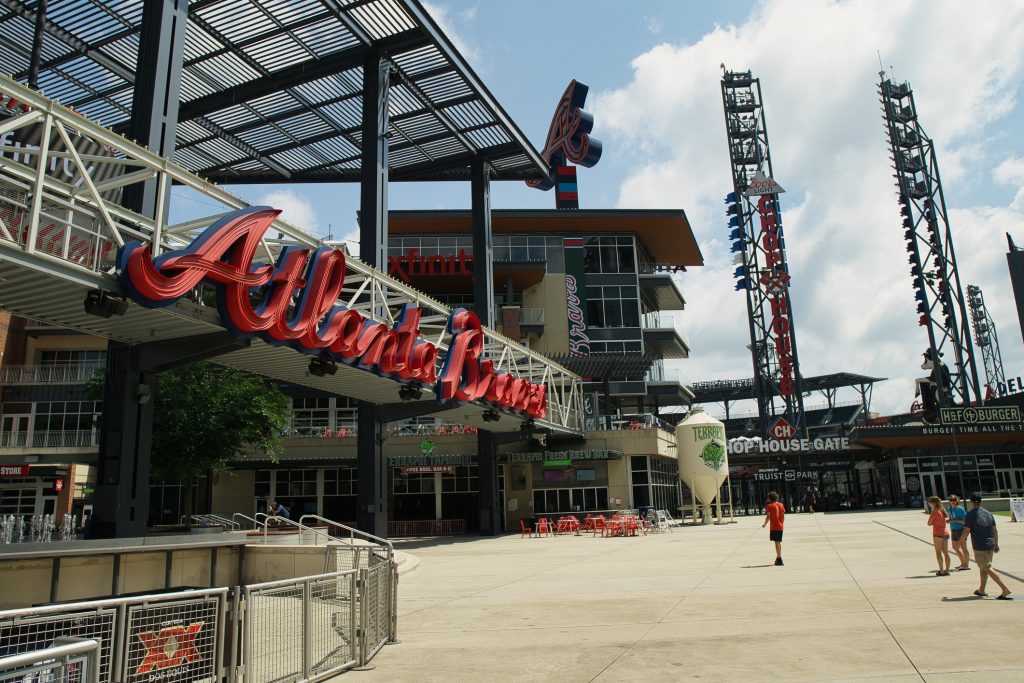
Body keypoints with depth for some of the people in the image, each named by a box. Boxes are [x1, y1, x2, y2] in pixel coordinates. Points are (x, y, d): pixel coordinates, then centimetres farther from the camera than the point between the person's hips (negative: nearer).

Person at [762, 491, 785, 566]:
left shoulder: (770, 506, -8)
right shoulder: (781, 505, 8)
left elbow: (768, 517, -10)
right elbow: (783, 516, 10)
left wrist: (764, 524, 3)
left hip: (774, 527, -6)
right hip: (780, 527, 6)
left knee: (776, 542, -5)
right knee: (778, 542, 17)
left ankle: (779, 559, -9)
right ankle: (778, 558, 28)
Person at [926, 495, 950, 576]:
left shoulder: (934, 512, -14)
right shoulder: (942, 510, 9)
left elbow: (929, 523, -10)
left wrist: (930, 514, 2)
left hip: (938, 534, -8)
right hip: (945, 534, 8)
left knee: (938, 553, -1)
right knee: (946, 553, 10)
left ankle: (941, 571, -3)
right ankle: (947, 570, 13)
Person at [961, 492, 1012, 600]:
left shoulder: (970, 514, -12)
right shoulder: (988, 513, 7)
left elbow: (966, 531, -13)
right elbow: (995, 530, 11)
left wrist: (962, 541, 4)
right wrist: (996, 544, 21)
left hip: (979, 547, -7)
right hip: (990, 545, 7)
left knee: (988, 569, -4)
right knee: (983, 568, 18)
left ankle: (1005, 589, -13)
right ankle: (981, 590, 26)